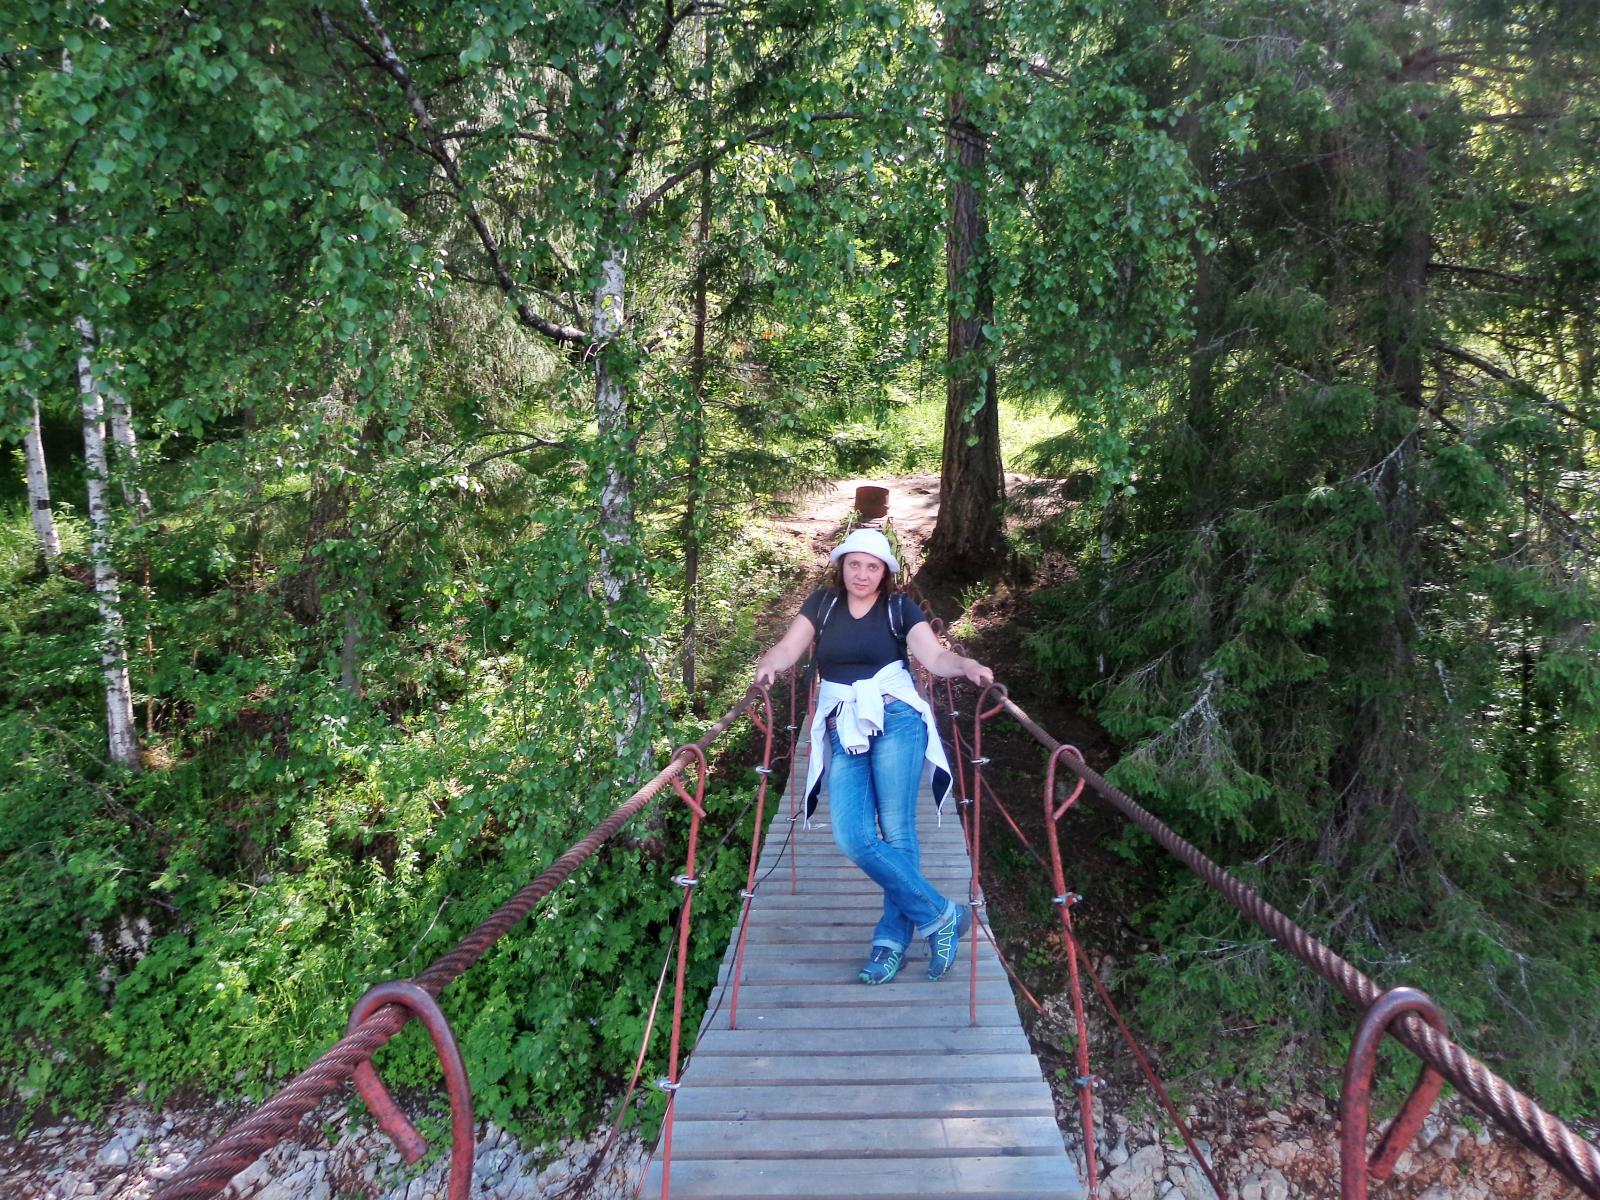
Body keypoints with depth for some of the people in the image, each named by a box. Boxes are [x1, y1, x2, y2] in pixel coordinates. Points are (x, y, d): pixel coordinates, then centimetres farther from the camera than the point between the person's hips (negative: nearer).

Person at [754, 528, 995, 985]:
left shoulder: (900, 607, 4)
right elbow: (788, 648, 3)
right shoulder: (823, 603, 11)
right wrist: (768, 666, -19)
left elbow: (934, 656, -8)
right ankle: (942, 916, 3)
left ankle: (892, 938, 9)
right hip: (844, 729, 3)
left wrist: (967, 666, -29)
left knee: (897, 831, -6)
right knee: (853, 838, -8)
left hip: (895, 722, -2)